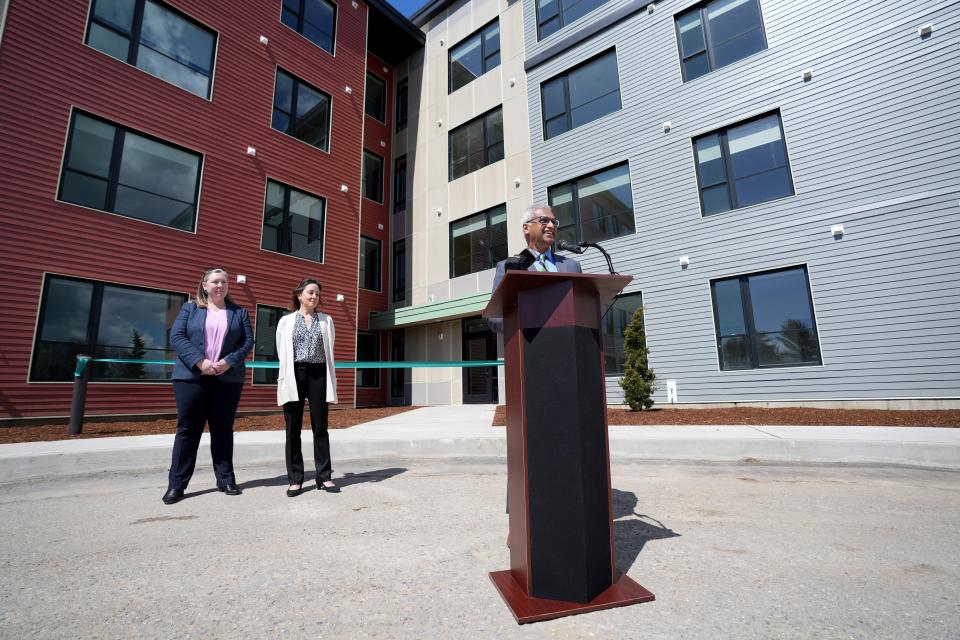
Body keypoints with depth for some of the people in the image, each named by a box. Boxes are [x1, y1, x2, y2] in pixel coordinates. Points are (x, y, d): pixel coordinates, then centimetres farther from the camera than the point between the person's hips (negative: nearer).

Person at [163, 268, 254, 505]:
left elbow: (248, 340, 3)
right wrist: (200, 361, -15)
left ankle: (226, 479, 14)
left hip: (228, 378, 1)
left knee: (223, 428, 7)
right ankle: (176, 484, 12)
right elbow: (176, 337, -2)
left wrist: (229, 361, -12)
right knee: (188, 428, 2)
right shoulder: (189, 308, 9)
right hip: (191, 376, -1)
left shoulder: (239, 312, 11)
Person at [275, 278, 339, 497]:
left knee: (320, 427, 4)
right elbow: (281, 353, 7)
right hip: (294, 375, -1)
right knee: (293, 429, 4)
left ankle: (324, 477, 12)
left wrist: (330, 382, 9)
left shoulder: (326, 321, 12)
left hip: (318, 375, 1)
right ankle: (295, 480, 14)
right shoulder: (286, 321, 9)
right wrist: (285, 380, 2)